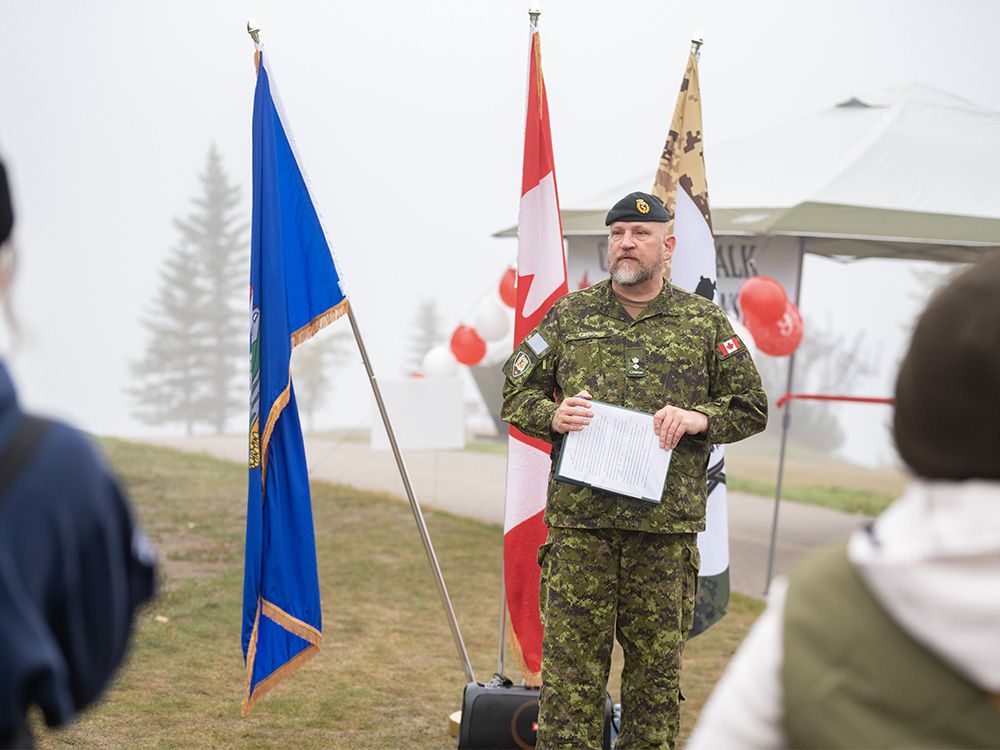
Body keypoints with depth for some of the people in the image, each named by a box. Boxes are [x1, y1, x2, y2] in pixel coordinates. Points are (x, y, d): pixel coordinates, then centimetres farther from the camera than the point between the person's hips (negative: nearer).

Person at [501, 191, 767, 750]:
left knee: (657, 664, 7)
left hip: (668, 525, 0)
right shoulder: (570, 315, 11)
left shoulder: (705, 322, 9)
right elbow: (516, 391, 15)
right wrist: (551, 415, -6)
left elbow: (753, 408, 12)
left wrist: (699, 418, -7)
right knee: (571, 662, 0)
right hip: (579, 520, 0)